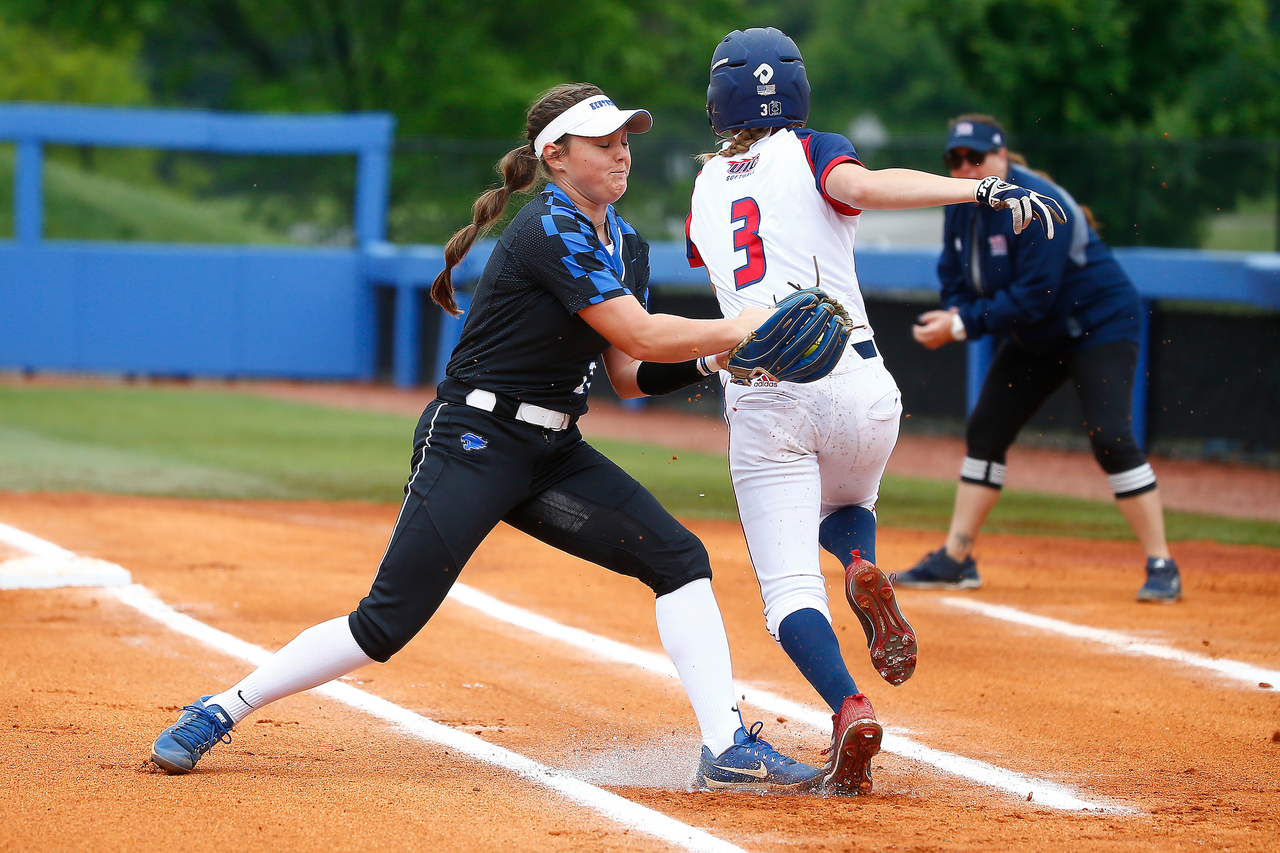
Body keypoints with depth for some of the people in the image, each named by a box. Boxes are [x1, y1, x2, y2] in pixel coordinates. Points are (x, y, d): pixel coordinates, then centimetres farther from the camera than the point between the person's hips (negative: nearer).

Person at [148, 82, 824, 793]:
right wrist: (738, 330, -15)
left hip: (553, 455, 9)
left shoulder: (624, 246, 12)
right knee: (386, 624, -12)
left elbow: (629, 375, 11)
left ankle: (727, 748, -6)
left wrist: (708, 359, -5)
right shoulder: (550, 230, -17)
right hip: (472, 443, -9)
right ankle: (221, 711, 3)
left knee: (678, 558, -5)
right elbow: (641, 336, -23)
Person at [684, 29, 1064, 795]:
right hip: (852, 383, 0)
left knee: (790, 583, -2)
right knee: (845, 508, 30)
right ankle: (863, 570, -6)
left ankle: (848, 707, -29)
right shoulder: (811, 154, 4)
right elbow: (862, 188, -19)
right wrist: (979, 188, -27)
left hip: (758, 394, 1)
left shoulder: (705, 192, 16)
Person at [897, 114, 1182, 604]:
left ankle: (1162, 568, -19)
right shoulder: (963, 206, -1)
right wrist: (954, 316, -14)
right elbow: (955, 275, 8)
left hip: (1099, 325, -9)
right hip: (1034, 339, 9)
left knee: (1110, 439, -21)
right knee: (985, 431, 7)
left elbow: (1033, 297, -30)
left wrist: (963, 325, -29)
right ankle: (955, 561, 16)